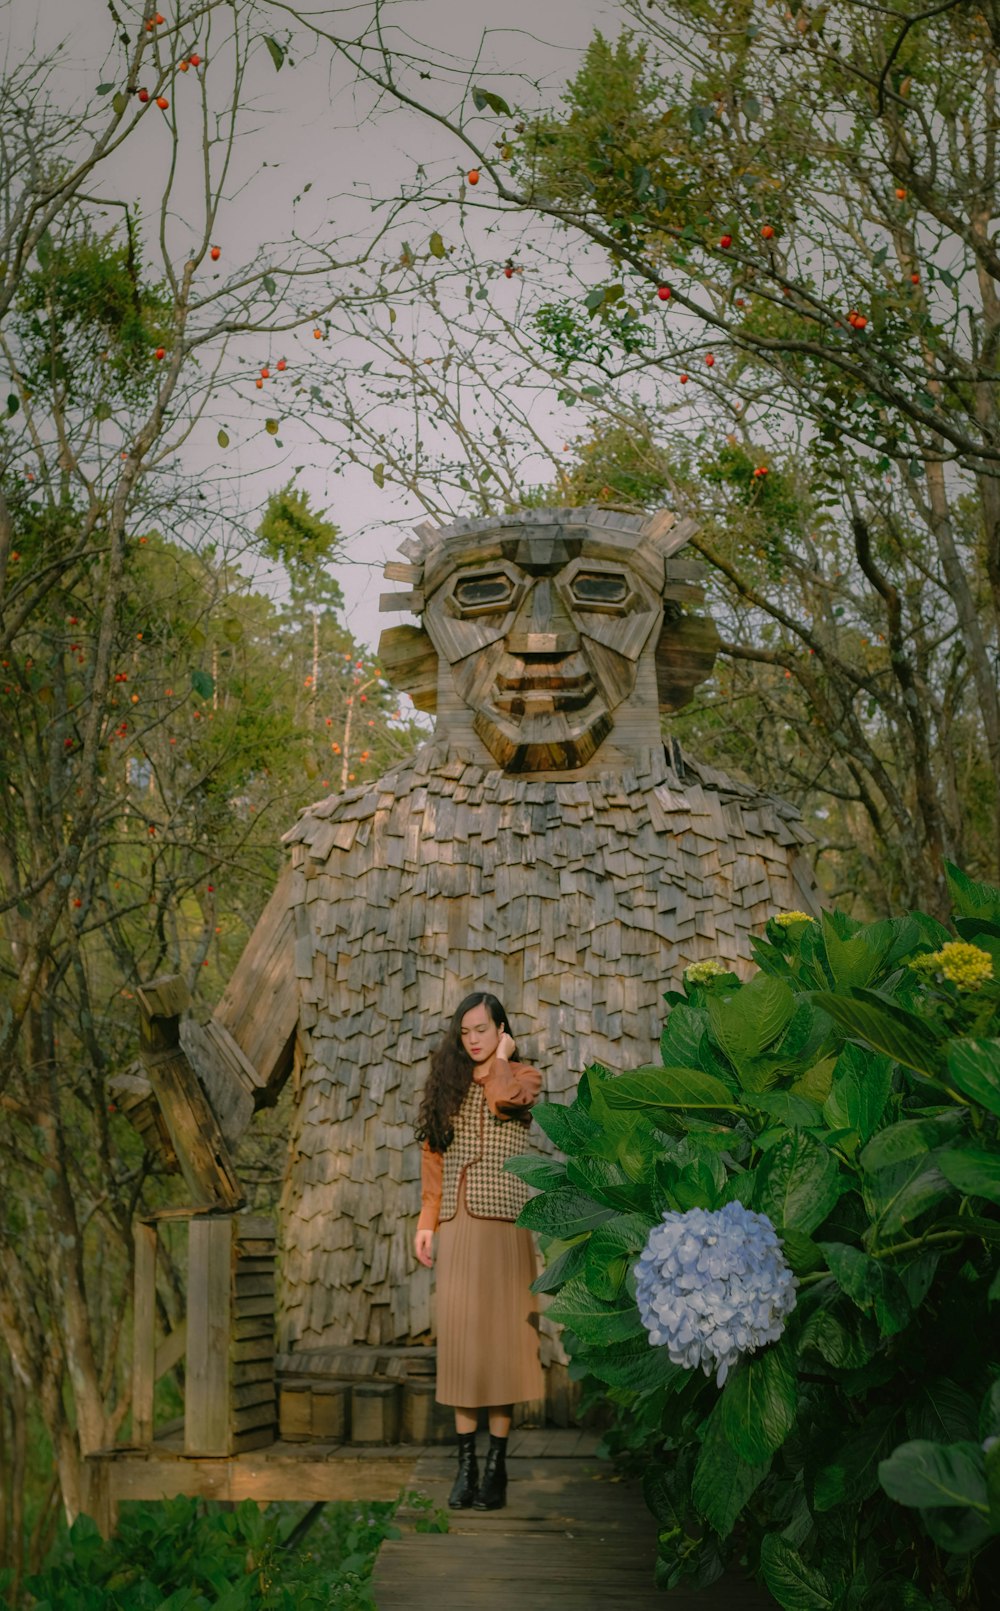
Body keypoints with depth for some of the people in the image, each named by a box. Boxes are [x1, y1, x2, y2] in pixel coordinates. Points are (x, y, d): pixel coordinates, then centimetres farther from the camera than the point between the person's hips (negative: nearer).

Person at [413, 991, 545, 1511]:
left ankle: (497, 1462, 2)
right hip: (456, 1225, 3)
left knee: (500, 1335, -3)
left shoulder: (522, 1076, 4)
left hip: (503, 1222, -3)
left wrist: (501, 1058, -3)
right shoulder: (447, 1081, 14)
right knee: (459, 1336, 0)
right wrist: (426, 1221, 6)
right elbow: (433, 1157, 13)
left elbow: (506, 1099, -21)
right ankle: (466, 1462, 4)